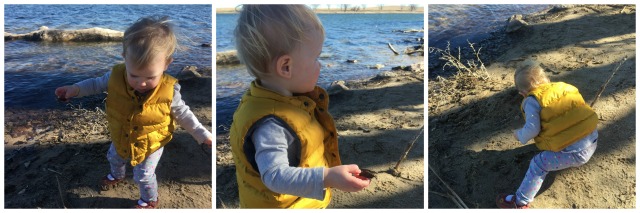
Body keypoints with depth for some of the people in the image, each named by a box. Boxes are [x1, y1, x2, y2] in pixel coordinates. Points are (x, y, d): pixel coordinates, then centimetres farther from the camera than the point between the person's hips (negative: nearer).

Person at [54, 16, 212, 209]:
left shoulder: (169, 91, -35)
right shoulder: (116, 77, -29)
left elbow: (182, 114, -17)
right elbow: (97, 84, -5)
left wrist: (203, 135, -17)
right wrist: (76, 89, -19)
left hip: (151, 146, -4)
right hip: (120, 140, 5)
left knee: (144, 176, 20)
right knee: (114, 158, 35)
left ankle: (150, 200, 53)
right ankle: (116, 176, 72)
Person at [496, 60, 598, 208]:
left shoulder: (532, 101, -7)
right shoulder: (563, 87, 12)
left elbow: (532, 129, -15)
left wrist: (520, 135, 5)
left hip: (576, 152, -8)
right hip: (593, 140, 8)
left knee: (538, 165, 1)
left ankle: (520, 202, 5)